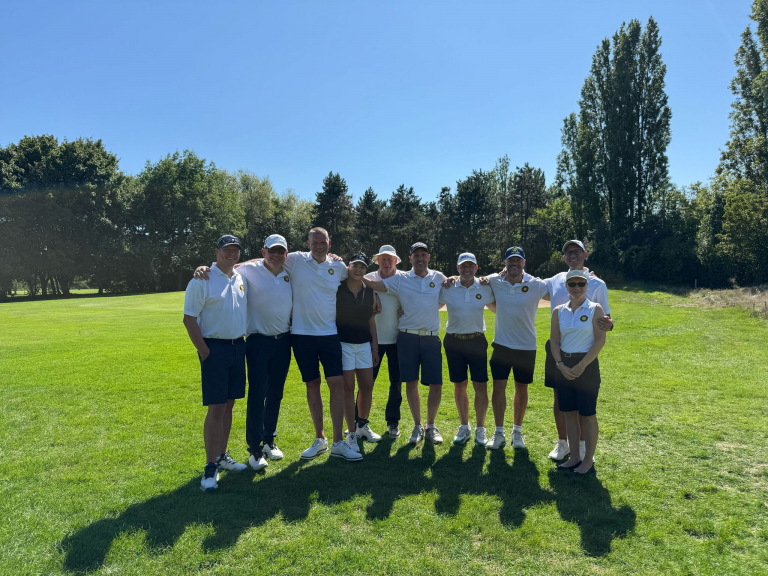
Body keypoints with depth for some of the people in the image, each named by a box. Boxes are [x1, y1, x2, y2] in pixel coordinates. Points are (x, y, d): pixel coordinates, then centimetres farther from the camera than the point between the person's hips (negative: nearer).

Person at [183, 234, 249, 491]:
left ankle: (222, 456, 25)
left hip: (238, 347, 6)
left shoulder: (241, 279, 11)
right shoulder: (202, 280, -8)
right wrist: (205, 352, -14)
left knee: (229, 404, 12)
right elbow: (189, 319, -10)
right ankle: (210, 467, 5)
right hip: (215, 348, -6)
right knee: (216, 408, -5)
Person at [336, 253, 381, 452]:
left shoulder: (370, 293, 6)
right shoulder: (337, 289, -7)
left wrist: (375, 347, 10)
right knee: (348, 387, -2)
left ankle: (363, 426, 28)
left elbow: (371, 321, 12)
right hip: (343, 344, -5)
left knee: (367, 386, 8)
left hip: (364, 344, 5)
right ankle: (351, 434, 9)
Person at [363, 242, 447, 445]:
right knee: (411, 382, 3)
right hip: (407, 337, -1)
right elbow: (375, 284, -4)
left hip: (431, 337, 1)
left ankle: (431, 426, 21)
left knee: (436, 384, 0)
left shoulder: (438, 277, 9)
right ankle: (417, 426, 20)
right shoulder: (400, 279, 4)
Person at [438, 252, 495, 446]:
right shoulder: (447, 289, -2)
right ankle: (464, 427, 27)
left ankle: (480, 429, 17)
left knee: (481, 386, -1)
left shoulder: (485, 288, -1)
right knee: (459, 385, 10)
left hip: (477, 341, 0)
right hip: (454, 341, 0)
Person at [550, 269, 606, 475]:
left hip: (587, 366, -4)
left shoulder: (595, 309, -5)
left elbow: (600, 340, -11)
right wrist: (560, 365, -9)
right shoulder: (559, 311, 5)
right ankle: (574, 457, 24)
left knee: (588, 415, 4)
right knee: (569, 413, 11)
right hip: (564, 367, 4)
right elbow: (554, 340, 5)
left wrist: (581, 366, -15)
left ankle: (588, 460, 17)